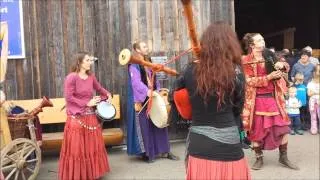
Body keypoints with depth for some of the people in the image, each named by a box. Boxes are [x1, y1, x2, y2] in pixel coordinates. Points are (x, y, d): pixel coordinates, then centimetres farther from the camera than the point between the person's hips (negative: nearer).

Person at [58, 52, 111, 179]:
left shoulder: (91, 77, 7)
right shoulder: (71, 77, -11)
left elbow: (99, 89, 23)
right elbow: (68, 97, -15)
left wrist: (107, 94, 3)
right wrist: (87, 103, -14)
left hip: (90, 117, 6)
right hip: (76, 118, -6)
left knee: (92, 147, 13)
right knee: (76, 149, 2)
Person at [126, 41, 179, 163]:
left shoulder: (149, 63, 16)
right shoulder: (134, 65, -9)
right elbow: (136, 82, -22)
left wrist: (158, 90, 6)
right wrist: (146, 91, -35)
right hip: (141, 100, -7)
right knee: (144, 125, -1)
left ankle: (163, 150, 15)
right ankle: (146, 153, 10)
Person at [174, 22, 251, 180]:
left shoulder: (191, 70, -4)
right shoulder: (235, 72, -9)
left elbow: (177, 95, 12)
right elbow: (237, 109, 3)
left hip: (198, 147, 2)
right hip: (227, 148, -2)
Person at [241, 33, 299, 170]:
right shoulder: (246, 61, -8)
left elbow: (286, 67, 7)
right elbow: (250, 81, -15)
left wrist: (281, 65, -17)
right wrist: (269, 77, -23)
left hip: (273, 98, 5)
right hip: (256, 100, -4)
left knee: (283, 127, 5)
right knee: (256, 130, 5)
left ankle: (283, 157, 21)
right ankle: (259, 158, 22)